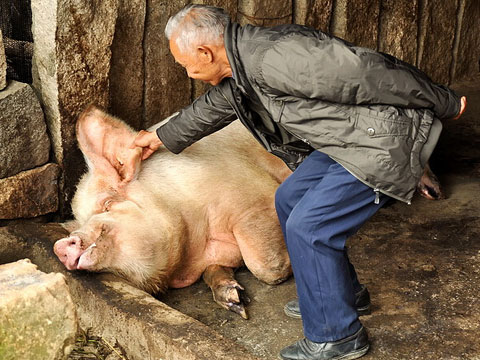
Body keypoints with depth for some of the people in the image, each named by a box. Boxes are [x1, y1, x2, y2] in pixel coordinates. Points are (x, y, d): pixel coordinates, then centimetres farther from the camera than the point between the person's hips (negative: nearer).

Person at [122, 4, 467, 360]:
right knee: (290, 200, 16)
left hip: (384, 140, -10)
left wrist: (445, 104, -12)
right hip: (344, 141, 10)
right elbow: (211, 107, 27)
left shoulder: (277, 58, -28)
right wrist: (161, 137, 40)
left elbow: (368, 74, -24)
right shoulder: (241, 66, 5)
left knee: (307, 227, -10)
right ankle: (345, 294, 31)